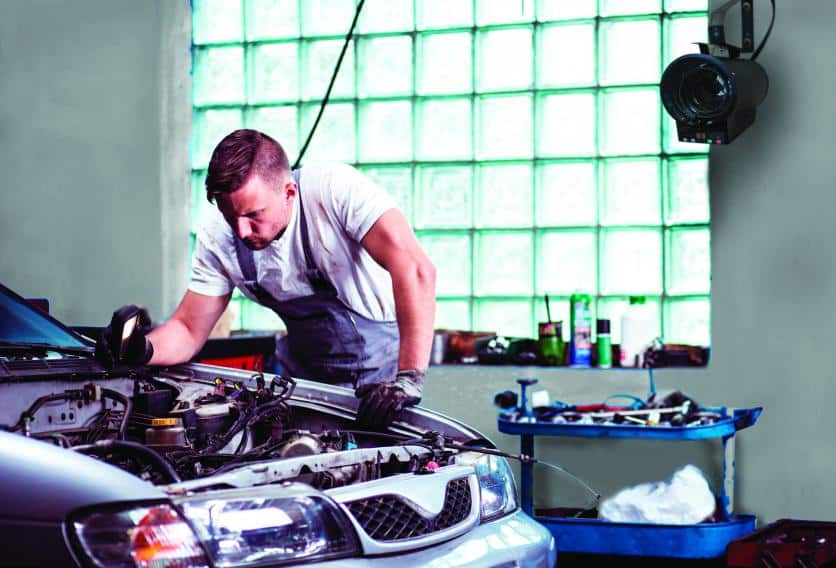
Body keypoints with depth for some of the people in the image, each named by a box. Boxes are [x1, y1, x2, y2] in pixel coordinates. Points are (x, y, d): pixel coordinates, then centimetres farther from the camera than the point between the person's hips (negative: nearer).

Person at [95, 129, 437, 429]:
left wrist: (408, 379, -46)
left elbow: (415, 269, -39)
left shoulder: (335, 189, -28)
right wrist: (142, 349, -28)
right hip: (307, 372, 4)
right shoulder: (217, 238, -12)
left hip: (383, 362, -4)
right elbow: (189, 330, -4)